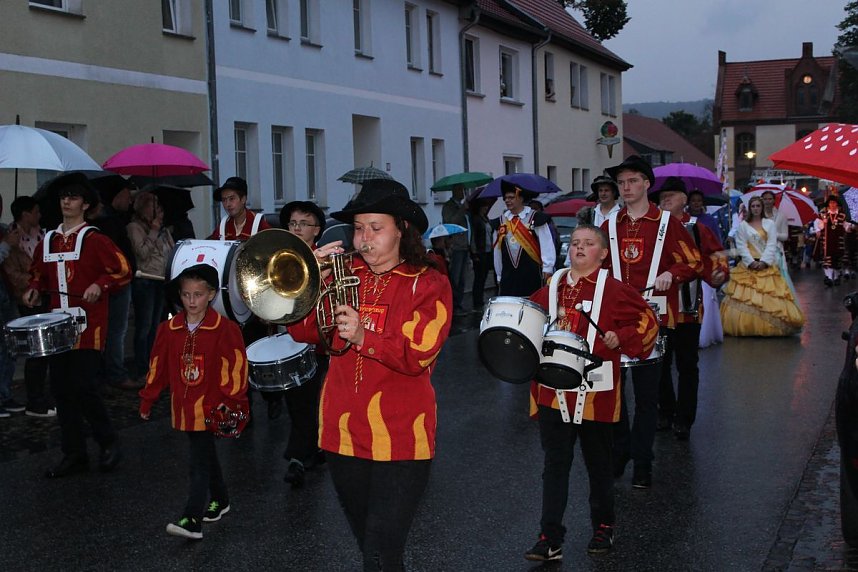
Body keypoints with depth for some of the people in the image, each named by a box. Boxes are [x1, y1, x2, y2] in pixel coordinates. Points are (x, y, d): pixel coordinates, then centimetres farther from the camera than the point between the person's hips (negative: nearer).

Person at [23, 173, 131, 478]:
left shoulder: (94, 239, -6)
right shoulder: (47, 241, 12)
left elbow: (123, 271, -8)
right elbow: (39, 273, 26)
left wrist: (99, 285, -22)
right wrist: (35, 290, 7)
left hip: (88, 326, -6)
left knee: (82, 386, -11)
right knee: (61, 389, 6)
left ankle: (109, 443, 10)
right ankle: (74, 455, 16)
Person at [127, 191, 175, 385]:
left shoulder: (163, 230, 16)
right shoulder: (134, 227, -4)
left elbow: (173, 251, 18)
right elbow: (143, 252, -14)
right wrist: (153, 232, -10)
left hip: (162, 281, 6)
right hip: (144, 280, -6)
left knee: (155, 326, 10)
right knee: (144, 327, -4)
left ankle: (153, 368, 17)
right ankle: (142, 372, 0)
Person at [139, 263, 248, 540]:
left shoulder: (224, 329, -10)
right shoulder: (169, 330, 4)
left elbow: (235, 365, -9)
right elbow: (158, 365, 11)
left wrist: (230, 400, -13)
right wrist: (147, 400, 16)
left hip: (210, 407, -5)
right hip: (184, 407, 5)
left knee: (199, 462, -10)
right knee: (206, 456, 20)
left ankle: (193, 520, -12)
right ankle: (219, 500, 38)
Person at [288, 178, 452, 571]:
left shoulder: (428, 285, -4)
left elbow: (417, 357, -15)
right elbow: (303, 332, 1)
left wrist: (365, 337, -28)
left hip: (399, 441, -5)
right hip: (343, 433, 5)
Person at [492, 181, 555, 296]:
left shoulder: (536, 218, -4)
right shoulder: (500, 222, 9)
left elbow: (547, 245, -4)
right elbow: (497, 251, 13)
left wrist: (547, 269, -8)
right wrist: (499, 276, 15)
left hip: (532, 274, -3)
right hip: (508, 275, 3)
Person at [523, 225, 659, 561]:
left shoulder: (613, 290, -4)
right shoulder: (551, 289, 8)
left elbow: (647, 321, -3)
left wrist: (620, 338, -18)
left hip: (595, 395, -3)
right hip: (553, 392, 3)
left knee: (599, 465, 13)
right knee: (554, 465, 2)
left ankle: (603, 528, 32)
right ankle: (550, 540, 4)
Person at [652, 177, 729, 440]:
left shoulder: (697, 229, -2)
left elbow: (717, 259, -3)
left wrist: (719, 274, -22)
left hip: (687, 310, -3)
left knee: (687, 366, 3)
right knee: (660, 364, 11)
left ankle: (683, 420, 11)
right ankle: (665, 413, 25)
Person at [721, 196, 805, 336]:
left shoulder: (770, 224, 7)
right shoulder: (743, 225, 7)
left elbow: (772, 245, -1)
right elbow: (741, 246, 0)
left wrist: (763, 262, -13)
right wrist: (751, 262, -12)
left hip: (766, 265, 0)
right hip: (748, 265, 0)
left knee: (769, 297, -6)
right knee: (745, 297, -6)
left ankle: (769, 327, -3)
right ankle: (745, 326, -1)